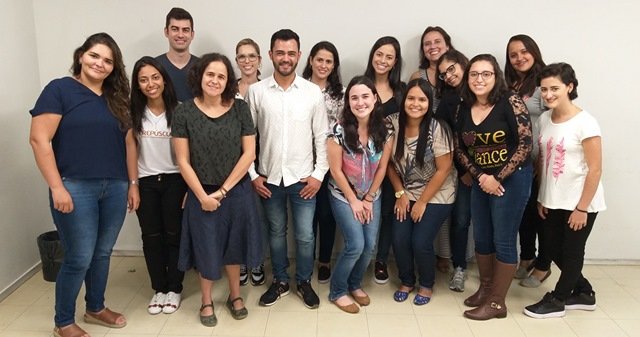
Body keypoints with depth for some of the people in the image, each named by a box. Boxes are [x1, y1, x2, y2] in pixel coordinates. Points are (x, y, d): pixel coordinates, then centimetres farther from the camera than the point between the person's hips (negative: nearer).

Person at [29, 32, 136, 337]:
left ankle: (96, 308, 35)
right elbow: (39, 139, -11)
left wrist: (133, 183, 11)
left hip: (115, 188, 6)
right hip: (75, 187, -5)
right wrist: (57, 187, -16)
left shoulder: (117, 99, 13)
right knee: (80, 258, 0)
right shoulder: (60, 89, -5)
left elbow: (128, 143, 16)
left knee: (103, 253, 15)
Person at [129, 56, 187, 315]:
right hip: (146, 182, 2)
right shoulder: (134, 113, -1)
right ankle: (159, 289, 24)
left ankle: (174, 289, 21)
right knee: (151, 237, 9)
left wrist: (189, 185, -6)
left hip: (174, 180, -2)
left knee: (174, 235, 6)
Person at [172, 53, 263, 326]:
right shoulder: (184, 112, -7)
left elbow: (249, 153, -6)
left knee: (233, 244, 15)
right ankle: (206, 302, 32)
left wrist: (223, 190, -9)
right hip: (201, 193, -1)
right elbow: (183, 161, -6)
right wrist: (203, 196, -10)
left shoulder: (240, 109, -5)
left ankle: (235, 295, 36)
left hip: (236, 191, 1)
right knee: (206, 247, 11)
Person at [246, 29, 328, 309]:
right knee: (276, 232, 15)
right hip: (269, 178, 1)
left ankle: (304, 282, 30)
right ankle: (280, 281, 34)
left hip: (303, 177, 0)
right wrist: (253, 174, -2)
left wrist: (319, 174, -4)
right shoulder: (255, 91, -3)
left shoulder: (313, 92, -4)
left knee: (305, 235, 7)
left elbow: (321, 136, 0)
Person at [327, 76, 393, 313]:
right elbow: (336, 170, -14)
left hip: (372, 196, 4)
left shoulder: (384, 130, -9)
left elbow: (382, 167, -1)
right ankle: (337, 291, 13)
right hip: (343, 196, -4)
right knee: (356, 245, -11)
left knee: (370, 245, 2)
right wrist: (353, 200, -10)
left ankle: (355, 284, 30)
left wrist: (368, 198, -2)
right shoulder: (339, 129, -21)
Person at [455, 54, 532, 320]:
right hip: (481, 181, 6)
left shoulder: (510, 102, -13)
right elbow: (459, 149, 7)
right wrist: (480, 177, -7)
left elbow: (525, 144, -16)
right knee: (481, 238, 14)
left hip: (512, 178, -6)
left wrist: (498, 177, -15)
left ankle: (497, 303, 14)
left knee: (503, 240, 2)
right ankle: (485, 288, 33)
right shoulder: (464, 108, 3)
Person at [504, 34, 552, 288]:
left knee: (540, 211, 7)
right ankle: (527, 258, 34)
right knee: (523, 210, 16)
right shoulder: (510, 85, 9)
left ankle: (543, 265, 24)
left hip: (540, 161, -6)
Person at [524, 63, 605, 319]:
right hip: (553, 201, 7)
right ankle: (584, 293, 36)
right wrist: (541, 198, 6)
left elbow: (595, 169, -16)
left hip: (580, 203, -7)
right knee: (553, 249, 15)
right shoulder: (544, 119, 2)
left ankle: (556, 300, 27)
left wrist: (582, 208, -16)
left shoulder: (585, 122, -17)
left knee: (572, 251, 9)